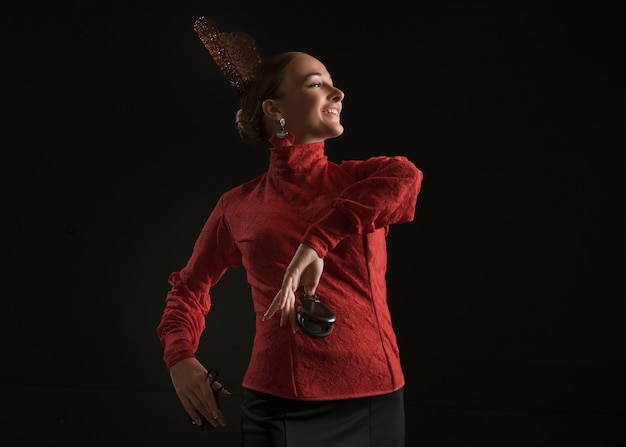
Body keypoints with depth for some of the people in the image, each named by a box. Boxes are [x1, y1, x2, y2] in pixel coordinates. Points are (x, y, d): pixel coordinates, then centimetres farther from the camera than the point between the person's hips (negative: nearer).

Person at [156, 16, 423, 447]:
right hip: (277, 406, -1)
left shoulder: (360, 179, 2)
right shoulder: (238, 207, 4)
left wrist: (316, 243, -31)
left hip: (374, 400, 1)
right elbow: (190, 288, 16)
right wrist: (180, 359, 0)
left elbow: (405, 177, -22)